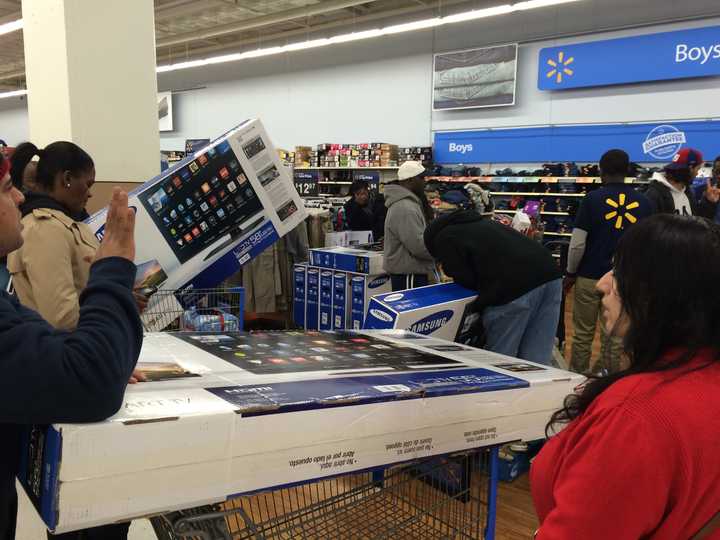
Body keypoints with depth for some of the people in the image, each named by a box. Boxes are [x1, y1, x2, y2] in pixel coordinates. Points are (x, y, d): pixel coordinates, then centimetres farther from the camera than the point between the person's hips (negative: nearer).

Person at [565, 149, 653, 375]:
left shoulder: (593, 199, -8)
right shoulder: (644, 202, 0)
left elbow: (578, 243, -11)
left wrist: (570, 273, 2)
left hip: (590, 277, -2)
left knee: (583, 334, 10)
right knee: (614, 337, 9)